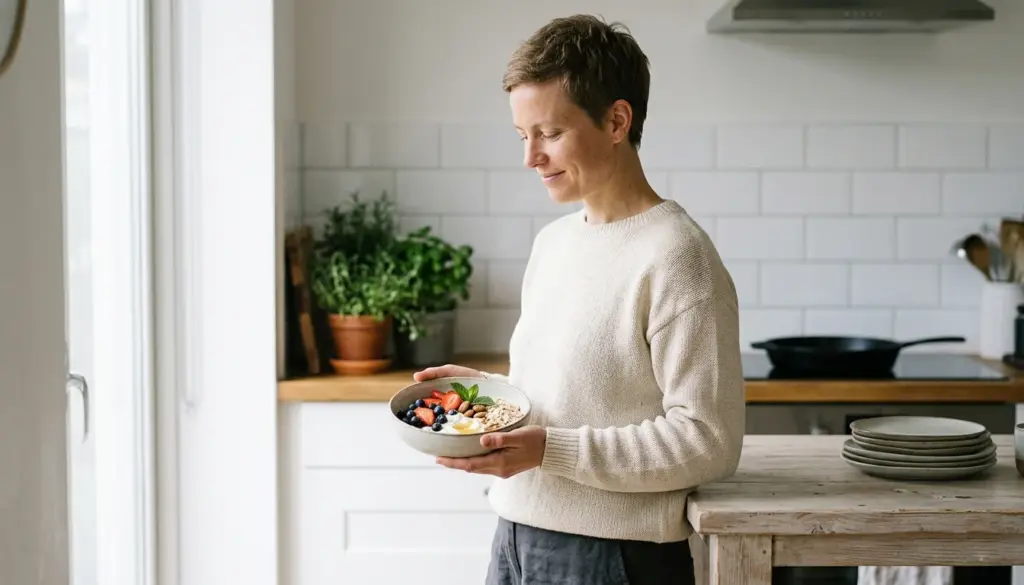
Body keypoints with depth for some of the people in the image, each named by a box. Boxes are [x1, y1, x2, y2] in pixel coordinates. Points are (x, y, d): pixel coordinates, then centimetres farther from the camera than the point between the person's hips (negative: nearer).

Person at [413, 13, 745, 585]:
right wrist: (484, 387, 2)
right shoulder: (552, 241, 10)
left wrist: (549, 450, -22)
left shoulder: (675, 257, -16)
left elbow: (708, 441, -19)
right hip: (517, 538, 7)